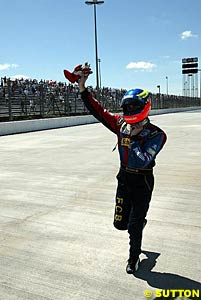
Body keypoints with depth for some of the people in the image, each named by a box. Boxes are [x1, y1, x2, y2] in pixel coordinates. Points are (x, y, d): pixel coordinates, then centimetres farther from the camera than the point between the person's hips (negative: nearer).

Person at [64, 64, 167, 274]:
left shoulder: (156, 135, -18)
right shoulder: (122, 124, -4)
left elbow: (141, 162, -30)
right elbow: (98, 111, -4)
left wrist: (133, 138, -24)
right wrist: (82, 88, -12)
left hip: (142, 181, -4)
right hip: (124, 178, 5)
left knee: (134, 227, 5)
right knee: (120, 223, 9)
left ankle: (134, 257, 35)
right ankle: (139, 222, 46)